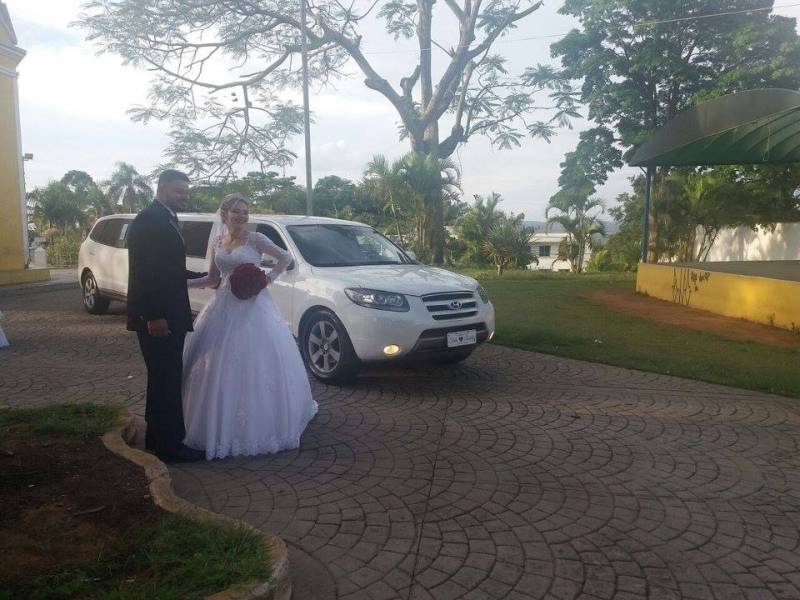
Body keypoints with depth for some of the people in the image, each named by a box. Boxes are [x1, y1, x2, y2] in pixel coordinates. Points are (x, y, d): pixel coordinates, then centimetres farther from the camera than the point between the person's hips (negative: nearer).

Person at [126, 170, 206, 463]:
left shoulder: (167, 219, 16)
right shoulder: (148, 220, -14)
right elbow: (143, 272, -21)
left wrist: (206, 277, 18)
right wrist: (154, 316, -24)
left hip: (167, 315, 10)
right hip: (156, 317, -10)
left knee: (164, 378, 17)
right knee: (167, 379, -4)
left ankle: (157, 436, 29)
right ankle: (170, 446, 5)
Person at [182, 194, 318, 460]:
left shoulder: (255, 239, -4)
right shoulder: (217, 243, 10)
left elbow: (286, 257, 2)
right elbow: (213, 280, 15)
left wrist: (271, 276, -10)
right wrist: (184, 283, 4)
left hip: (253, 306, -4)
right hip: (224, 307, 5)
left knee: (254, 364, -3)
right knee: (220, 365, 5)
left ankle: (259, 424, 11)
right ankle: (220, 424, 21)